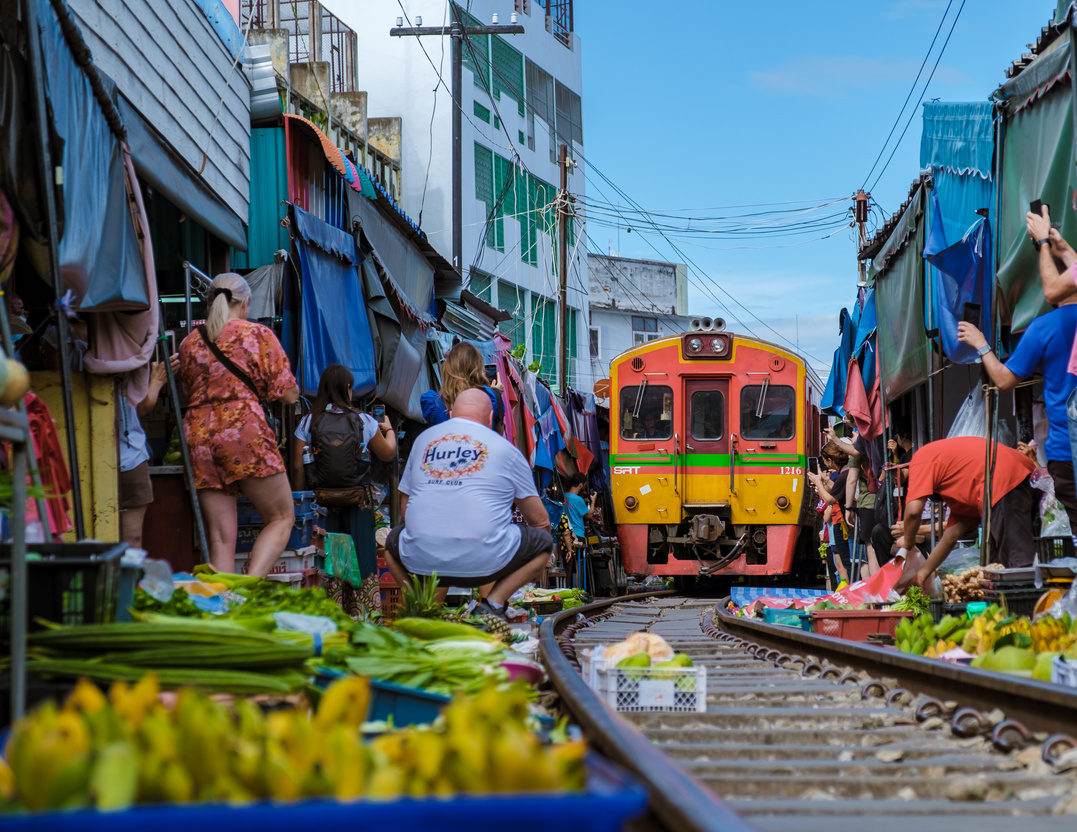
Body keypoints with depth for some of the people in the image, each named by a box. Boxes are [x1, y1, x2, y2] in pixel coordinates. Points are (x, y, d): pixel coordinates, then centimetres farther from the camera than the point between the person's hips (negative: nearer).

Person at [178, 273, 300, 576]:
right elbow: (289, 394, 3)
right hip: (245, 432, -5)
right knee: (282, 518, 6)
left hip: (198, 437, 5)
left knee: (220, 538, 3)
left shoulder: (189, 342, 16)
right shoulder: (259, 335, 4)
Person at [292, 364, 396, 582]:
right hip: (358, 501, -1)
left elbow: (298, 465, -1)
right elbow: (387, 454, 10)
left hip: (322, 499, 1)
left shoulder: (308, 422, -1)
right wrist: (388, 429, 30)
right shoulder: (363, 421, -2)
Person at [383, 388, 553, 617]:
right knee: (543, 540, 20)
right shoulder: (505, 448, 9)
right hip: (483, 564, -3)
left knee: (394, 541, 36)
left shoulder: (424, 439, 17)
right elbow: (540, 520, 15)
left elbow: (404, 510, 23)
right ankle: (493, 603, 2)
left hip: (420, 562, 3)